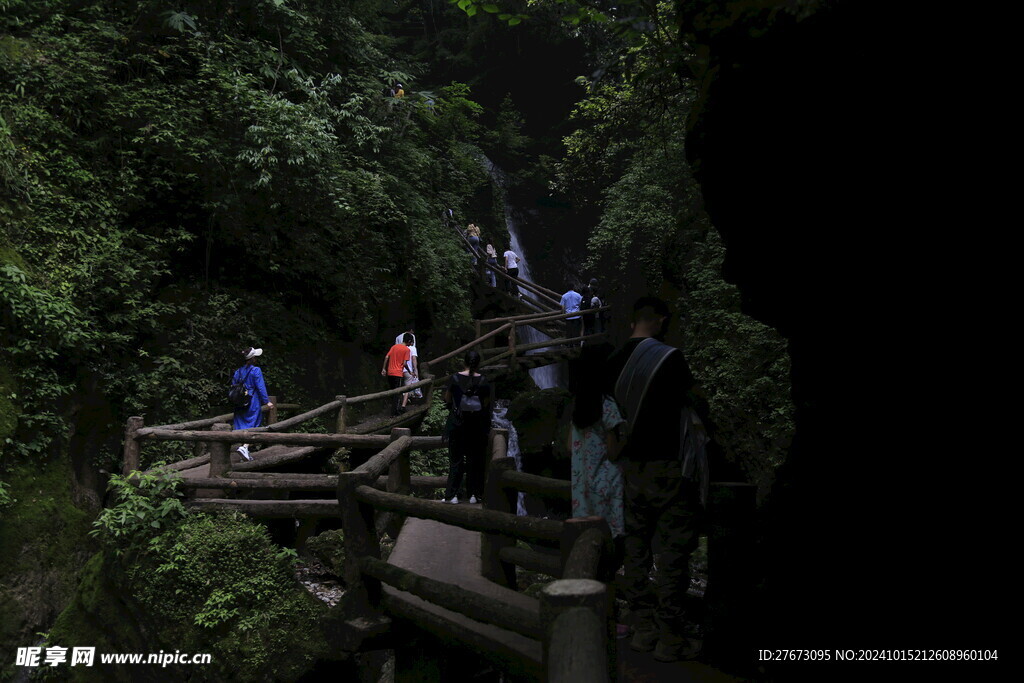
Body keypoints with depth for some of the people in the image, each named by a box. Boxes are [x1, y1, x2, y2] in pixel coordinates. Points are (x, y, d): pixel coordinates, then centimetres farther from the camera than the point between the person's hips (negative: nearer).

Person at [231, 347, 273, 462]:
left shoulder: (238, 371, 10)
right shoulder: (256, 370, -8)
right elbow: (260, 387, -12)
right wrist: (267, 401, -9)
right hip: (253, 403, -6)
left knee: (242, 426, 9)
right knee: (252, 426, -2)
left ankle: (245, 452, 11)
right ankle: (244, 447, -20)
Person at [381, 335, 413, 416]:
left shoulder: (394, 346, 11)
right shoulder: (407, 350, -6)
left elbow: (386, 357, 4)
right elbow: (404, 363, -11)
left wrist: (384, 369, 8)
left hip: (389, 373, 6)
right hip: (398, 373, -6)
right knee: (397, 393, 1)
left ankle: (398, 409, 26)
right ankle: (394, 412, 2)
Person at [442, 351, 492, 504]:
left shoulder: (455, 378, -8)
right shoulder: (483, 381, -8)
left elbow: (447, 399, -1)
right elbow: (486, 404, -5)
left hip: (457, 423, 0)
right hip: (477, 425, 0)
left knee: (456, 459, 8)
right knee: (475, 459, 10)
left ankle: (452, 494, 7)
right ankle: (474, 494, 13)